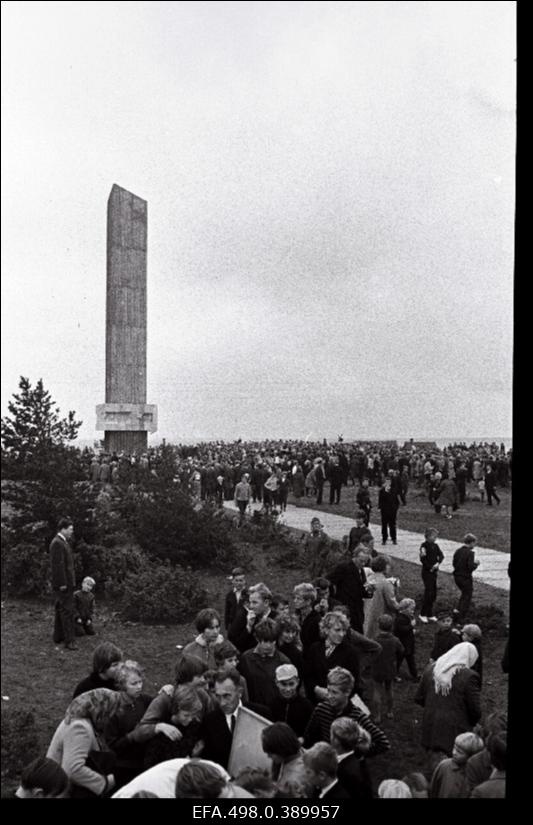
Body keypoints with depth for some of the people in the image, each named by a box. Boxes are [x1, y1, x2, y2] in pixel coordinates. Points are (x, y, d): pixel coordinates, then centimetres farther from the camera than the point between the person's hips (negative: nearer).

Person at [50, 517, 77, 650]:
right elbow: (58, 565, -22)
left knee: (61, 609, 17)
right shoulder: (57, 543, -18)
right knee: (67, 611, -9)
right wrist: (62, 583, -22)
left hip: (65, 583, 11)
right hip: (63, 584, -11)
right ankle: (69, 641, -8)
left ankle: (58, 637, 27)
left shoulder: (62, 542, 15)